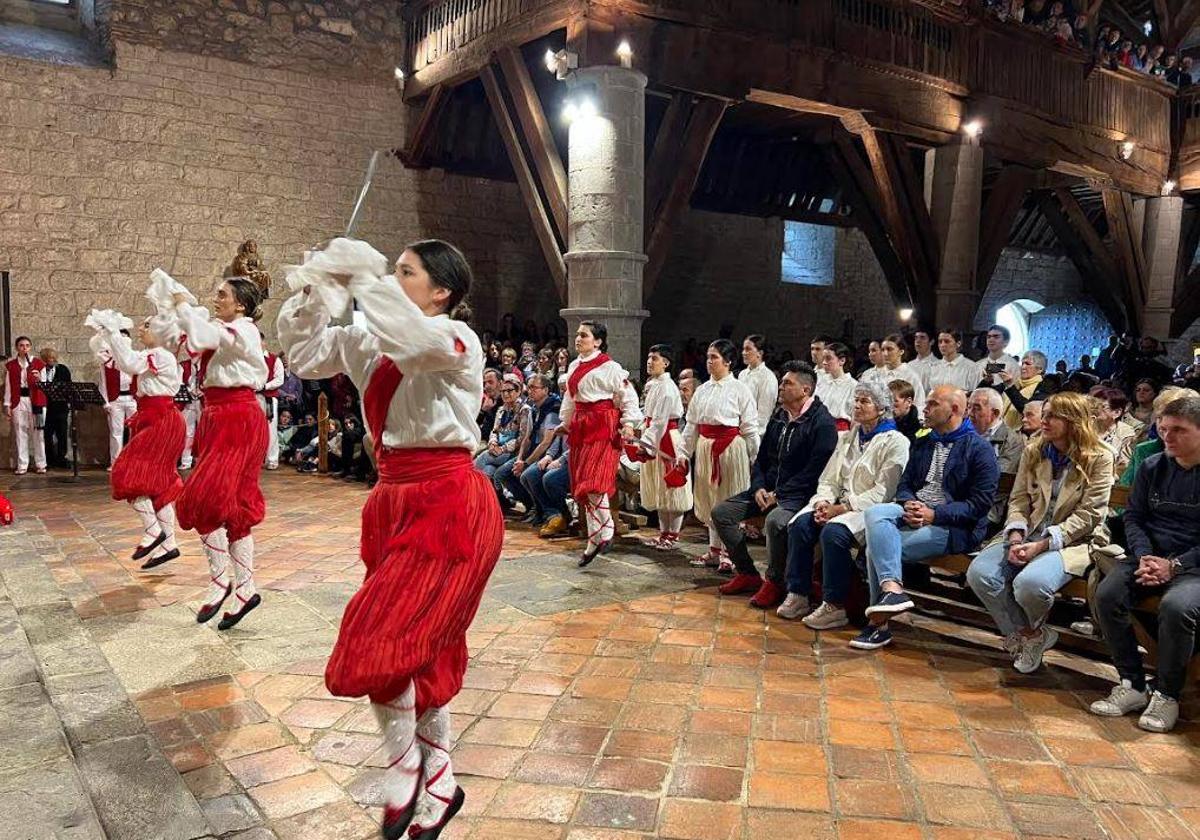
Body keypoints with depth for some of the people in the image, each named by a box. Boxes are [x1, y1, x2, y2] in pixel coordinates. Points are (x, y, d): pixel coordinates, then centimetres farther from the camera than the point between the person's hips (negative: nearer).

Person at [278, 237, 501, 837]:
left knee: (377, 640, -14)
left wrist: (362, 277, -25)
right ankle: (438, 782, 31)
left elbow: (412, 340, -34)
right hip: (395, 502, 8)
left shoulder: (456, 337, -11)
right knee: (422, 649, 15)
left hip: (449, 505, -8)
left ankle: (405, 765, 12)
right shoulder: (371, 343, 11)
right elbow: (305, 351, 18)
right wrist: (311, 294, 2)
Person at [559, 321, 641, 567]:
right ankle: (605, 529, 18)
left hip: (603, 426, -8)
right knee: (581, 482, 7)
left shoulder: (610, 367, -7)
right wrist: (566, 424, 25)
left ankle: (599, 537, -3)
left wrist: (628, 424, -14)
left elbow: (628, 396, -6)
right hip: (580, 426, 8)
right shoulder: (574, 367, 15)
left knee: (593, 482, -15)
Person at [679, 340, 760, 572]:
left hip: (731, 448, -6)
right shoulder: (702, 390, 10)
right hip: (706, 448, 6)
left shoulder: (739, 390, -5)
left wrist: (756, 458, -7)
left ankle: (728, 553, 9)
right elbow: (691, 424, 14)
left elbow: (750, 428, -6)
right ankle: (715, 550, 23)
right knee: (708, 500, 11)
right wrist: (684, 453, 10)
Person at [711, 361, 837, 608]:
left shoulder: (822, 422, -11)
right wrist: (759, 488, -2)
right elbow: (762, 458, 17)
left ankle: (775, 583, -14)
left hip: (798, 494, -8)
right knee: (721, 512, -3)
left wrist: (778, 494, -17)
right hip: (767, 488, 8)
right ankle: (747, 574, 8)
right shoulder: (779, 417, 14)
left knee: (775, 521, -38)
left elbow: (813, 471, -17)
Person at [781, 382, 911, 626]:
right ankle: (798, 595, -13)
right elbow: (829, 478, 16)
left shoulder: (895, 442, -3)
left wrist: (843, 508, -17)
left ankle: (835, 606, -22)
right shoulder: (849, 438, 21)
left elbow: (884, 491, -12)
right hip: (839, 505, 7)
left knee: (833, 532, -33)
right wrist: (823, 502, -6)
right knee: (800, 524, -20)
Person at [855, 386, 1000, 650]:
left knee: (877, 546, -23)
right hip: (914, 512, 7)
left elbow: (980, 503, -11)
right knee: (875, 513, -25)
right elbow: (905, 484, 17)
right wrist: (908, 504, -8)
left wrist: (934, 514, -19)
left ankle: (879, 624, -14)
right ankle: (892, 588, -32)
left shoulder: (979, 449, -4)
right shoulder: (922, 444, 19)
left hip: (954, 526, -7)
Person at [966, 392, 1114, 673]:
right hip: (1028, 534, 5)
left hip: (1073, 541, -5)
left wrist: (1042, 544, -18)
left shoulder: (1099, 459, -4)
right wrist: (1016, 538, -11)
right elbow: (1018, 501, 9)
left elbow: (1088, 515, -10)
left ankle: (1031, 632, 4)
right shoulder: (1032, 452, 11)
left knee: (1029, 583, -35)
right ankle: (1029, 634, 0)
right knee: (978, 573, -22)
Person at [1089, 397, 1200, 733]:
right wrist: (1144, 557, -8)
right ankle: (1133, 685, -9)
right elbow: (1133, 516, 10)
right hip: (1149, 557, 4)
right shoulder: (1152, 467, 10)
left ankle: (1167, 695, -13)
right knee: (1107, 594, -23)